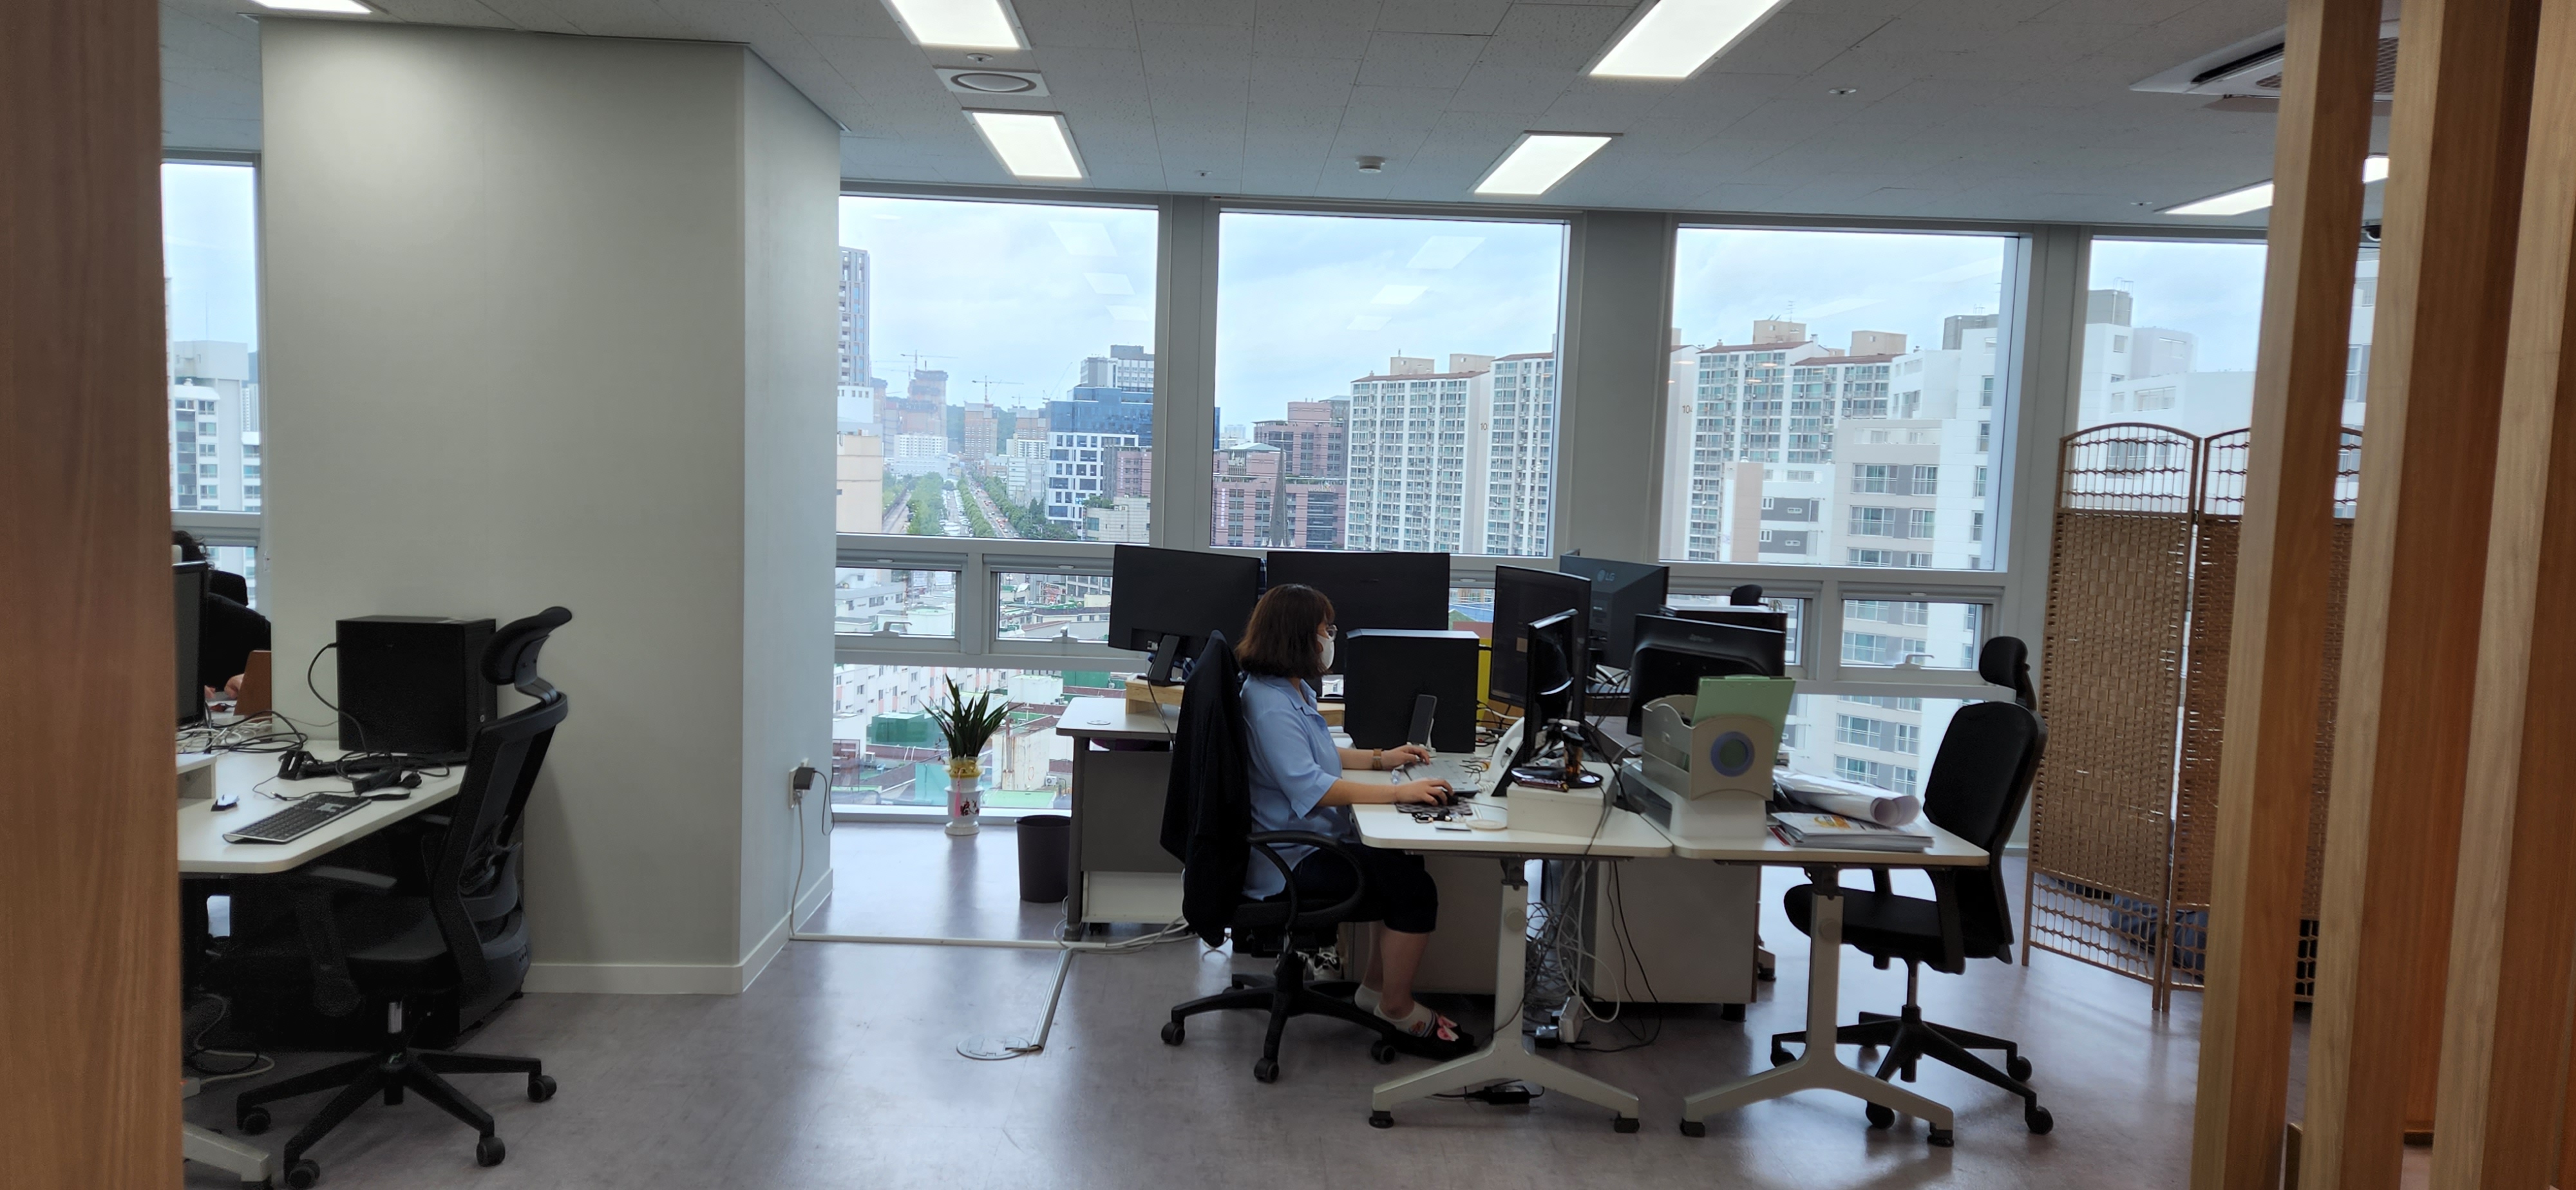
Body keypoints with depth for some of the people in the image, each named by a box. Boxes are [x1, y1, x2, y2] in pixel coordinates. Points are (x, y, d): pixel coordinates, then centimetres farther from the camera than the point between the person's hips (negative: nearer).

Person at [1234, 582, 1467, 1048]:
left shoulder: (1293, 690, 12)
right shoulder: (1270, 704, -23)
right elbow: (1310, 787, -31)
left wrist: (1380, 758, 17)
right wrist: (1398, 792, -32)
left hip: (1311, 840, 11)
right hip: (1288, 864, -11)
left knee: (1406, 866, 4)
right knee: (1415, 888, -14)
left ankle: (1375, 987, 15)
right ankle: (1397, 1009, 2)